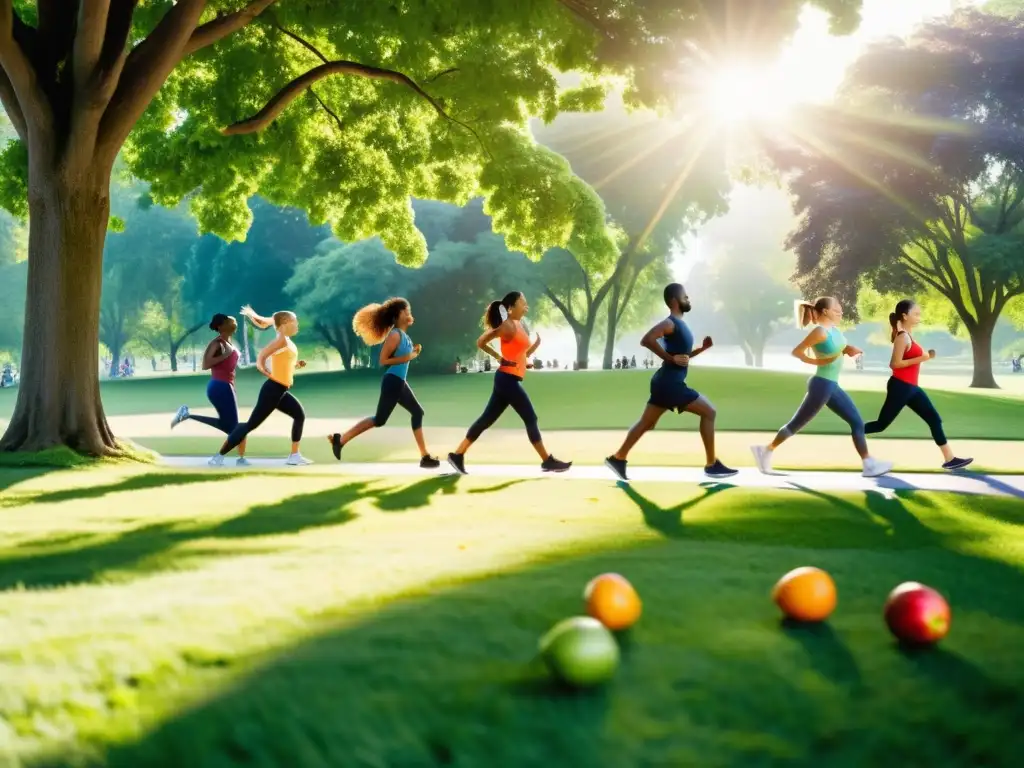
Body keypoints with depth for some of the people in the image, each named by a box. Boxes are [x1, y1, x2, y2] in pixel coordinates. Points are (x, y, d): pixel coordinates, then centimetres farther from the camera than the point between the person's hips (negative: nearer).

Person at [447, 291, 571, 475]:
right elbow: (481, 342, -14)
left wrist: (537, 343, 4)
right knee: (531, 419, -3)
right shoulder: (508, 326, -12)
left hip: (507, 380, 10)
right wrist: (500, 358, -14)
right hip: (508, 379, -10)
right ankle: (548, 461, 4)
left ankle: (457, 455, 11)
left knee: (487, 419, 9)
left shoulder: (519, 325, 16)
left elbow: (524, 354, 21)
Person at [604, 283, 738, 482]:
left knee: (647, 423, 15)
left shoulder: (679, 324, 18)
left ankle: (617, 458, 20)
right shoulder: (670, 323, -13)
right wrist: (670, 358, -25)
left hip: (667, 382, 10)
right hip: (669, 383, -10)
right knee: (708, 411, -6)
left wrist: (702, 348, 13)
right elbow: (646, 339, -28)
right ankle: (712, 465, -2)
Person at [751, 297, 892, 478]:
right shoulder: (820, 331, -18)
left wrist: (849, 351, 2)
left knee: (857, 422, 7)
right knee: (797, 423, 0)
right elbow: (796, 351, -19)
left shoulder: (834, 329, 7)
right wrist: (817, 362, -18)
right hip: (821, 385, -9)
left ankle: (869, 464, 9)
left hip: (832, 386, 9)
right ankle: (765, 451, 14)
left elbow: (838, 349, 22)